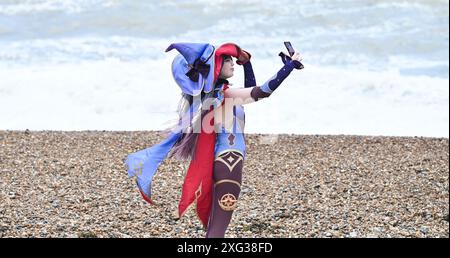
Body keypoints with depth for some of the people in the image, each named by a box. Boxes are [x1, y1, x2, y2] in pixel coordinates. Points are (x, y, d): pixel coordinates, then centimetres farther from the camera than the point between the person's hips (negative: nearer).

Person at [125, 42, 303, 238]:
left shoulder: (214, 91, 14)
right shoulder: (222, 92, -12)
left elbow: (251, 88, 28)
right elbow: (262, 91, -21)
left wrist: (245, 61, 21)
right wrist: (288, 67, -16)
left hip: (221, 159, 10)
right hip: (229, 159, -10)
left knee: (215, 223, 13)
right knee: (219, 224, -12)